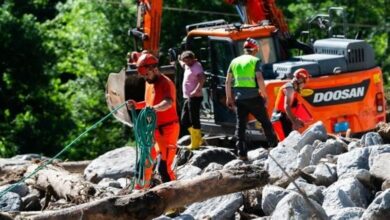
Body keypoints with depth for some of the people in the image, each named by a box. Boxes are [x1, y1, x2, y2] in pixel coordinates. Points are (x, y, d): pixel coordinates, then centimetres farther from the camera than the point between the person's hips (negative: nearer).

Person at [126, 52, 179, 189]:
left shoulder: (165, 83, -17)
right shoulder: (149, 83, 11)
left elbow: (169, 102, -37)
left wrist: (155, 108, -56)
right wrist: (137, 105, 7)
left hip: (167, 130, -9)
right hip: (153, 130, 9)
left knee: (164, 167, -12)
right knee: (145, 162, 16)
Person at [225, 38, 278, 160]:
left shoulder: (235, 61, 10)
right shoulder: (255, 61, -4)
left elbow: (228, 82, 9)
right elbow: (260, 79, -14)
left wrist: (229, 98, 16)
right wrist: (264, 95, -7)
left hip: (239, 98, 4)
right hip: (253, 97, -4)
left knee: (240, 125, 7)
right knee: (265, 123, 9)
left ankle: (241, 152, 2)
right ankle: (274, 146, 13)